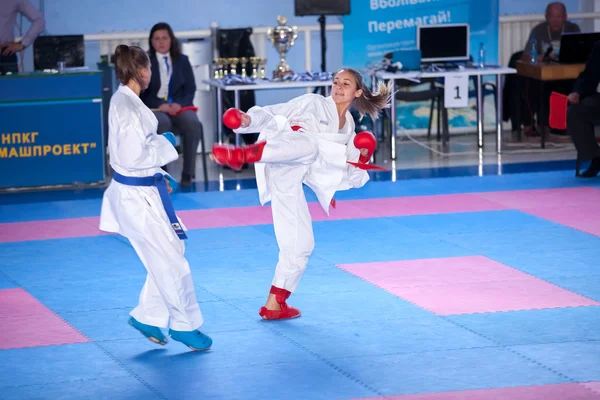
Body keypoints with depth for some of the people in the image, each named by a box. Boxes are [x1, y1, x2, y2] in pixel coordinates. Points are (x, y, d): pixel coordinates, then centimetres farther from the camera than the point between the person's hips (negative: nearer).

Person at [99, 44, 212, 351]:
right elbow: (134, 156, -27)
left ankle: (146, 316, 26)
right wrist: (165, 143, -13)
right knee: (171, 260, 0)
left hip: (142, 191, 10)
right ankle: (184, 324, 14)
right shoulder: (126, 107, -23)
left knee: (167, 256, 16)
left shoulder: (126, 101, 8)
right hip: (136, 195, -10)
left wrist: (159, 176, 15)